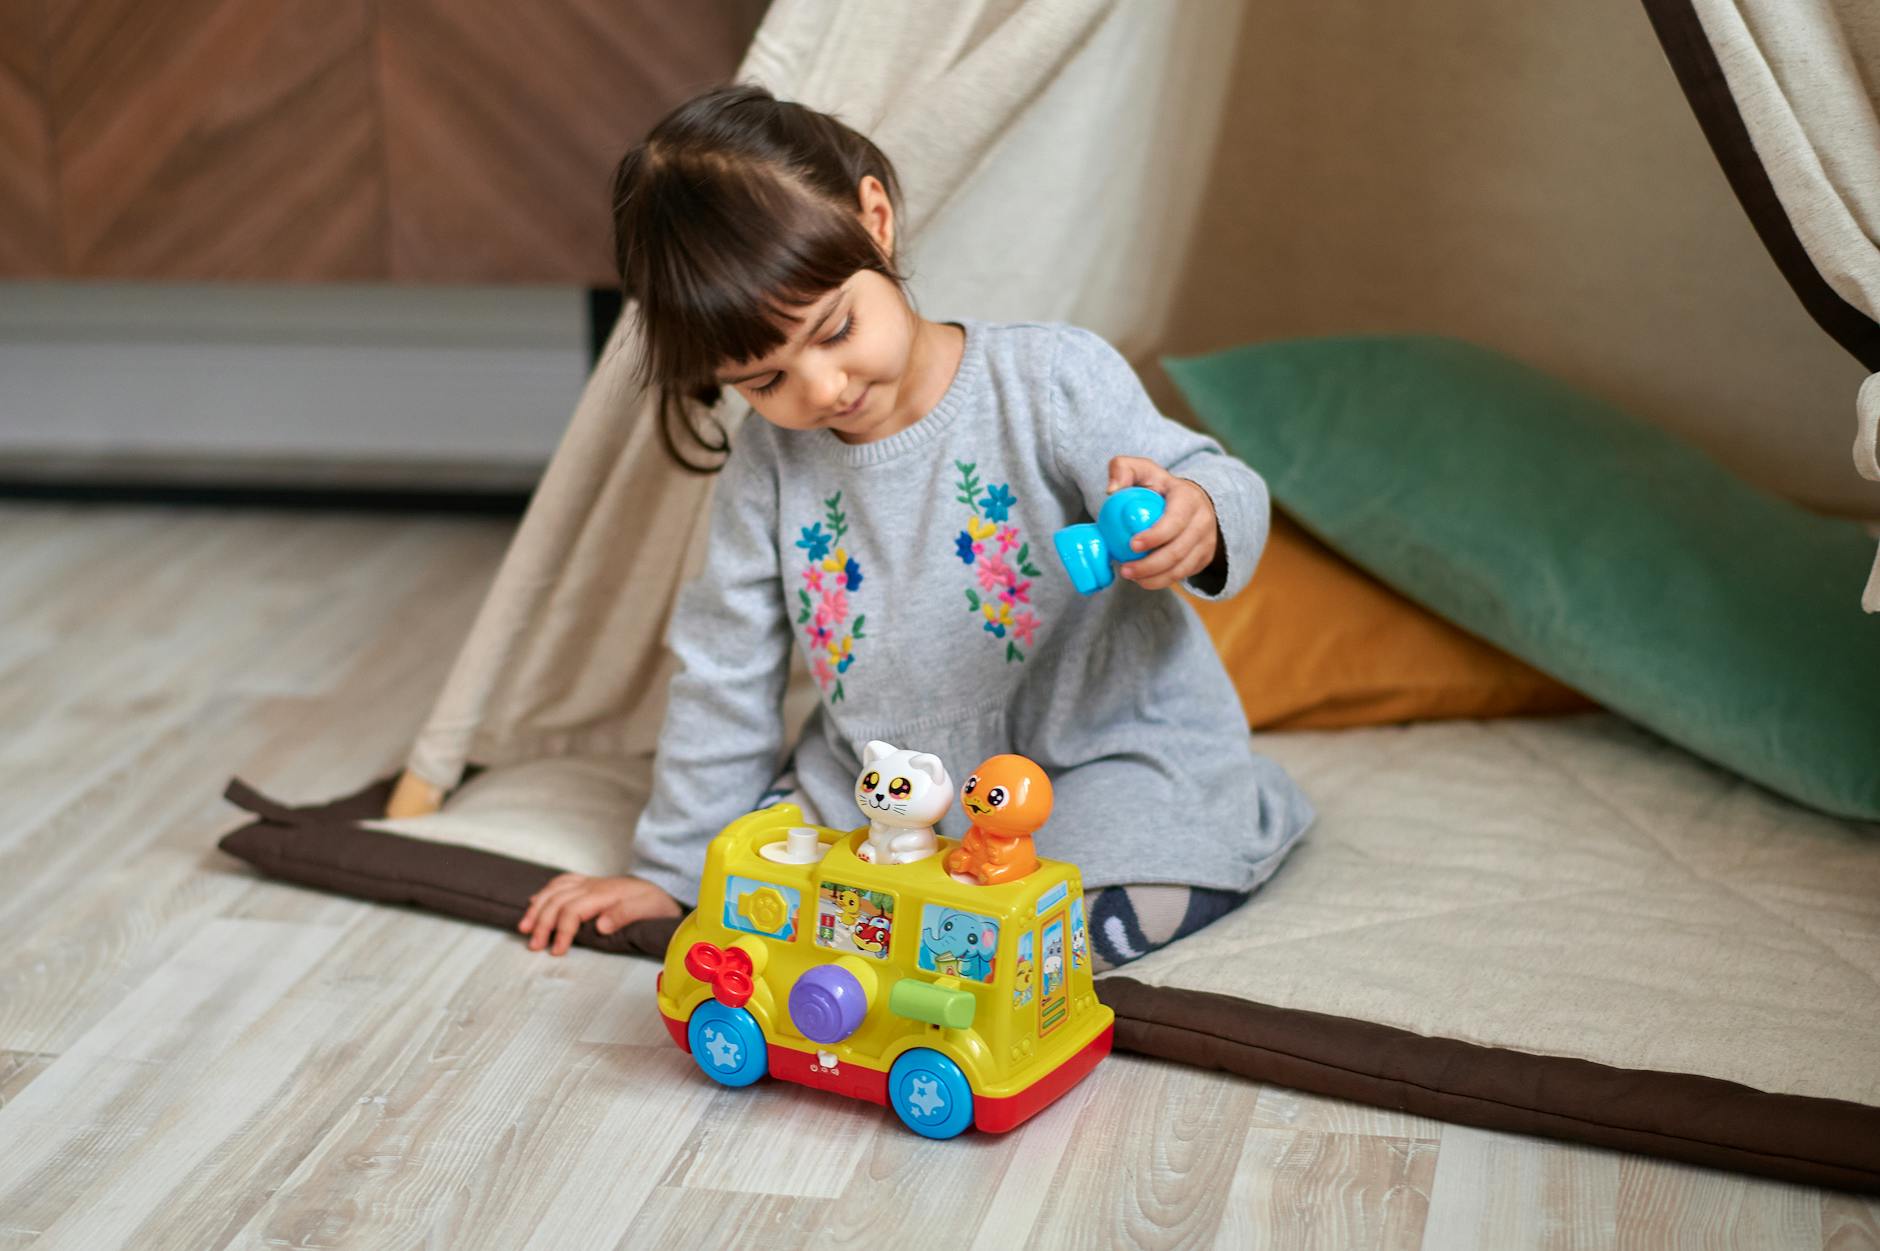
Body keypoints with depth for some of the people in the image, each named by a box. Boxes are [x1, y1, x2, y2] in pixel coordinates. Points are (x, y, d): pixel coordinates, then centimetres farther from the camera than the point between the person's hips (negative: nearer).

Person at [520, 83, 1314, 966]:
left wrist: (1194, 524, -45)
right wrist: (669, 870, 11)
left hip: (1103, 757, -4)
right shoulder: (766, 466, -4)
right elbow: (724, 671, 6)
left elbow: (1218, 493, -18)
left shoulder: (1052, 381, -16)